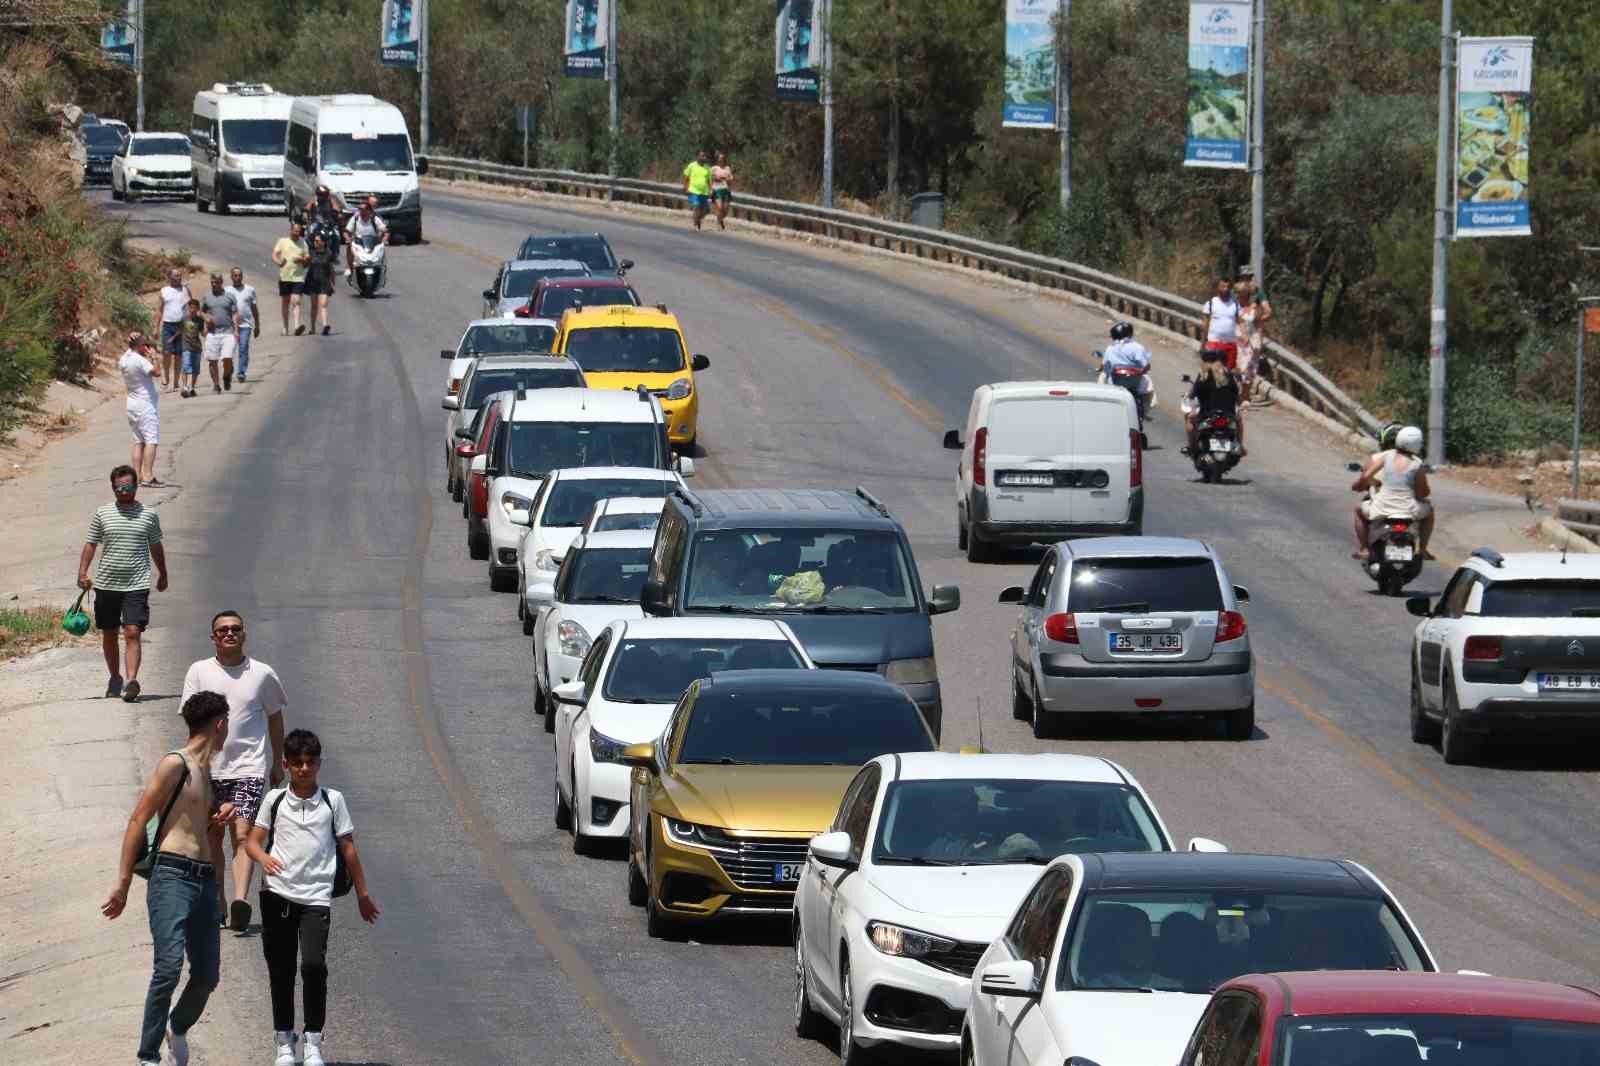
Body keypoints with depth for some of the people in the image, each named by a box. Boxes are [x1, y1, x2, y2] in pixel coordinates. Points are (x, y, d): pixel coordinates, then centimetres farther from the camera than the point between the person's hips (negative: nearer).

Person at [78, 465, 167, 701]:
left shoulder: (148, 515, 3)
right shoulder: (102, 513, 4)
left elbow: (156, 547, 15)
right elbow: (90, 545, 7)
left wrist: (163, 575, 23)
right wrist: (83, 573, -3)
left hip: (137, 585, -2)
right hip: (106, 583, 2)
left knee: (132, 633, -15)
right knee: (109, 634, 12)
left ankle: (131, 681, -24)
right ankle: (114, 678, 28)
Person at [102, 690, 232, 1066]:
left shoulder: (205, 773, 22)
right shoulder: (174, 765, -4)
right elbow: (137, 820, -9)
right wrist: (123, 883, -13)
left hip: (204, 880, 8)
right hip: (172, 876, -8)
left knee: (208, 974, 6)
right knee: (169, 968, -18)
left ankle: (179, 1028, 32)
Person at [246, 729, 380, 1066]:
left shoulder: (333, 800, 4)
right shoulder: (275, 800, 6)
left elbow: (348, 849, 9)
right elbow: (253, 841, 7)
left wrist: (362, 894, 12)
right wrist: (264, 858, -17)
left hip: (316, 898, -1)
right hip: (277, 895, 1)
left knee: (314, 965, -16)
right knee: (281, 971, 6)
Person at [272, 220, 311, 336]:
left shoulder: (303, 243, 9)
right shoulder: (282, 241, 6)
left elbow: (308, 259, 12)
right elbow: (274, 255, -1)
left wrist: (302, 260, -11)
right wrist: (279, 262, -23)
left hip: (298, 277, -1)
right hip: (284, 277, 1)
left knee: (296, 301, -14)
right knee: (285, 302, 10)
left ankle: (297, 326, -24)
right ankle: (285, 328, 20)